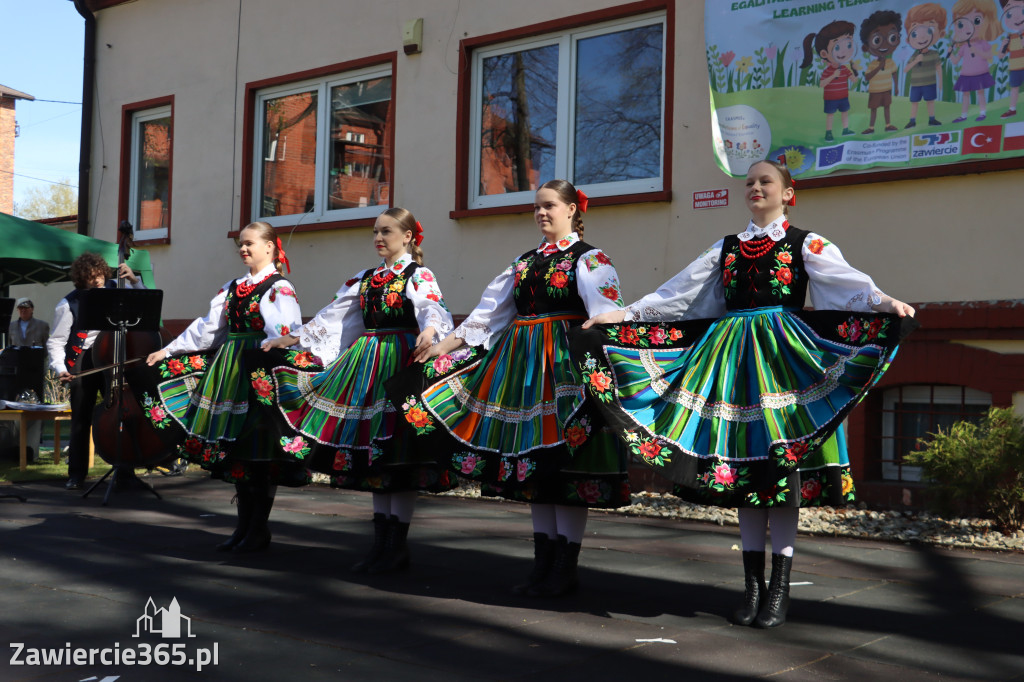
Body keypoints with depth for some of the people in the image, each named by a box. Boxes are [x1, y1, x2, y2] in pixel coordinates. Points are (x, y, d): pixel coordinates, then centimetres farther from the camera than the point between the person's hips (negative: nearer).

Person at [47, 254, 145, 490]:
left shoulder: (115, 290, 1)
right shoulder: (69, 304, -5)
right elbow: (56, 342, -4)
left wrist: (134, 280, -8)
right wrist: (60, 369, -19)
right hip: (83, 363, -2)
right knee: (81, 421, 2)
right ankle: (76, 474, 14)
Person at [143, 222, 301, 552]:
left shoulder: (279, 288, -5)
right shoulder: (232, 288, 18)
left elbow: (285, 332, -19)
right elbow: (206, 329, 21)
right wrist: (167, 351, 20)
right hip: (229, 371, 7)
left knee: (259, 452, -4)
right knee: (235, 447, 8)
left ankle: (259, 528, 7)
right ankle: (244, 526, 18)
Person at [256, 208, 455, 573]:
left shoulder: (419, 276, -3)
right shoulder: (366, 278, 17)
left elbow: (432, 307, -23)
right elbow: (333, 315, 19)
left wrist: (429, 330, -45)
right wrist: (295, 338, 17)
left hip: (401, 362, -7)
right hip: (367, 365, 7)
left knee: (399, 449, -7)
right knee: (373, 452, 6)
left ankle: (397, 545, 1)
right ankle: (381, 542, 13)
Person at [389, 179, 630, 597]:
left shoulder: (589, 259, 0)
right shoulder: (524, 262, 20)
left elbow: (603, 305, -16)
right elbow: (490, 310, 20)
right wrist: (449, 342, 15)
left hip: (564, 363, -7)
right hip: (523, 363, 7)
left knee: (565, 458, -7)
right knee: (533, 461, 7)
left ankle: (565, 568, 0)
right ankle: (544, 564, 14)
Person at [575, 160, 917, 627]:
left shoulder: (806, 244, 7)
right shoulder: (727, 248, 18)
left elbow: (845, 279, -10)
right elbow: (678, 291, 16)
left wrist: (883, 301, -29)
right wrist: (626, 315, 9)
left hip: (782, 356, -4)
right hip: (731, 360, 4)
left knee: (781, 462, -7)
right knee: (742, 469, 2)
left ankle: (780, 590, 0)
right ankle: (753, 586, 10)